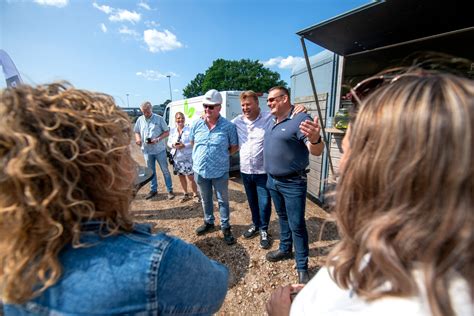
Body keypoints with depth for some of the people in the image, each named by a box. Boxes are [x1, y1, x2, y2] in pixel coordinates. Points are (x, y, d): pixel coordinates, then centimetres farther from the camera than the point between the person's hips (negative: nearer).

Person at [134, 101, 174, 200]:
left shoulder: (159, 118, -5)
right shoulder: (140, 120, 5)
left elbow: (167, 132, -3)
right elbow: (137, 132, 15)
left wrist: (157, 139, -18)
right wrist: (138, 139, -8)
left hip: (159, 150, -3)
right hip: (147, 150, 4)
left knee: (165, 170, 3)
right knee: (151, 171, 15)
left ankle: (170, 190, 12)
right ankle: (153, 190, 29)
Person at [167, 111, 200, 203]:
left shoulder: (189, 130, -8)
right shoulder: (172, 131, 8)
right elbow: (169, 142, 11)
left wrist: (184, 145, -23)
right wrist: (173, 145, -10)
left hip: (188, 157, -5)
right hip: (176, 158, 5)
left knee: (191, 177, -3)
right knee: (181, 176, 14)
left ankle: (195, 194, 14)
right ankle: (185, 194, 30)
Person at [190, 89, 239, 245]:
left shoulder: (228, 126, -12)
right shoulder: (197, 124, -1)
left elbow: (235, 147, -3)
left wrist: (221, 155, -6)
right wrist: (199, 155, 4)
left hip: (220, 172, -3)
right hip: (200, 171, 4)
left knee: (223, 200, 11)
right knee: (206, 199, 21)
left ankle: (225, 227, 29)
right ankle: (208, 222, 42)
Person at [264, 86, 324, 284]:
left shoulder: (300, 119, -16)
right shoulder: (272, 123, 9)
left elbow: (316, 151, -25)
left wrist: (315, 140, -46)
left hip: (293, 183, -7)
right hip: (272, 181, 8)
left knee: (297, 225, 2)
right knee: (283, 218, 22)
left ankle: (302, 267, 20)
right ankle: (285, 249, 41)